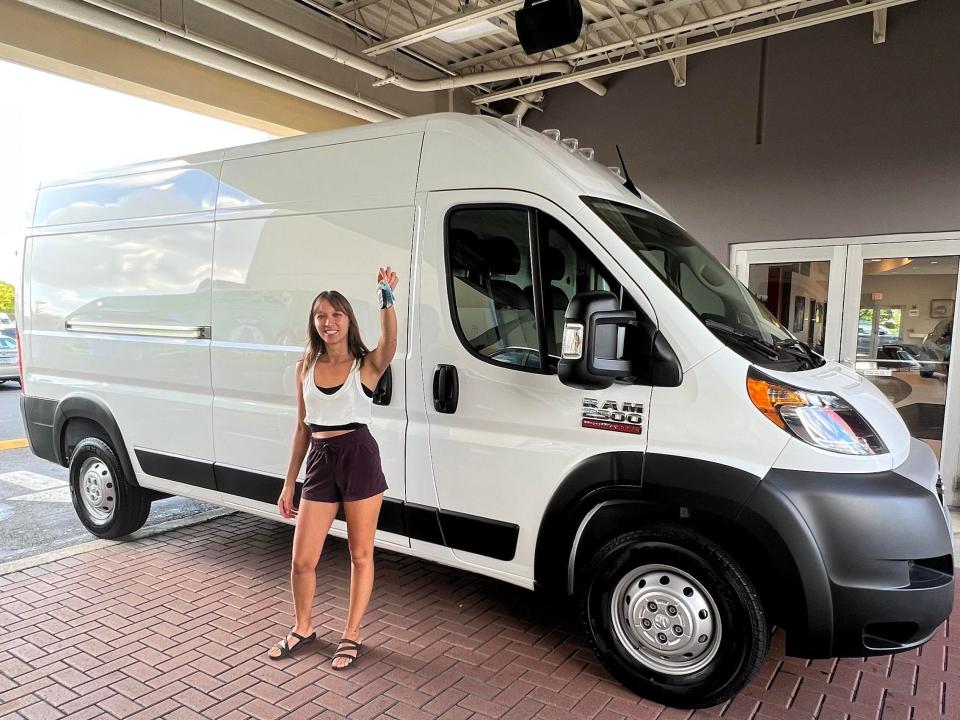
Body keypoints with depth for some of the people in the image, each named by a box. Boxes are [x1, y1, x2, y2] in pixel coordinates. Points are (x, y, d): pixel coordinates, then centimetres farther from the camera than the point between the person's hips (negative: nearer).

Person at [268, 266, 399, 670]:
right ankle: (302, 628, 36)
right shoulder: (306, 368, 7)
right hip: (320, 461, 4)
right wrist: (289, 484, 11)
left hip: (359, 459, -4)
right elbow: (302, 429, 11)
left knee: (361, 555, 9)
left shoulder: (366, 365, -4)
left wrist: (386, 298, -42)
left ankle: (351, 635, 30)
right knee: (302, 559, 9)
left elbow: (389, 343, -29)